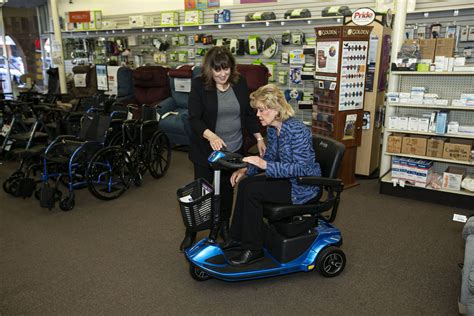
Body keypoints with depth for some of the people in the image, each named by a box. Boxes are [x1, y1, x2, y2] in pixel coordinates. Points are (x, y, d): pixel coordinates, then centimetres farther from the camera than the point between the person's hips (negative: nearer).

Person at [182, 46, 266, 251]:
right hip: (206, 150, -3)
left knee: (227, 189, 16)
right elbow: (194, 118, -17)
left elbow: (249, 113, 8)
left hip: (233, 150, 3)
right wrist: (210, 136, -35)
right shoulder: (199, 85, -11)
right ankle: (191, 233, 25)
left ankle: (224, 226, 37)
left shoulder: (240, 83, 0)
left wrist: (259, 138, -1)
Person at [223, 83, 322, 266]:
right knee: (244, 183, -6)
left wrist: (265, 165, -33)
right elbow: (269, 157, 13)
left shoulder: (297, 131, -24)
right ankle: (238, 237, 7)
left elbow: (301, 168, -28)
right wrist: (246, 170, -2)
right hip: (287, 179, 9)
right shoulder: (272, 129, 2)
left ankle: (254, 249, -7)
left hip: (303, 186, -8)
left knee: (252, 191, -21)